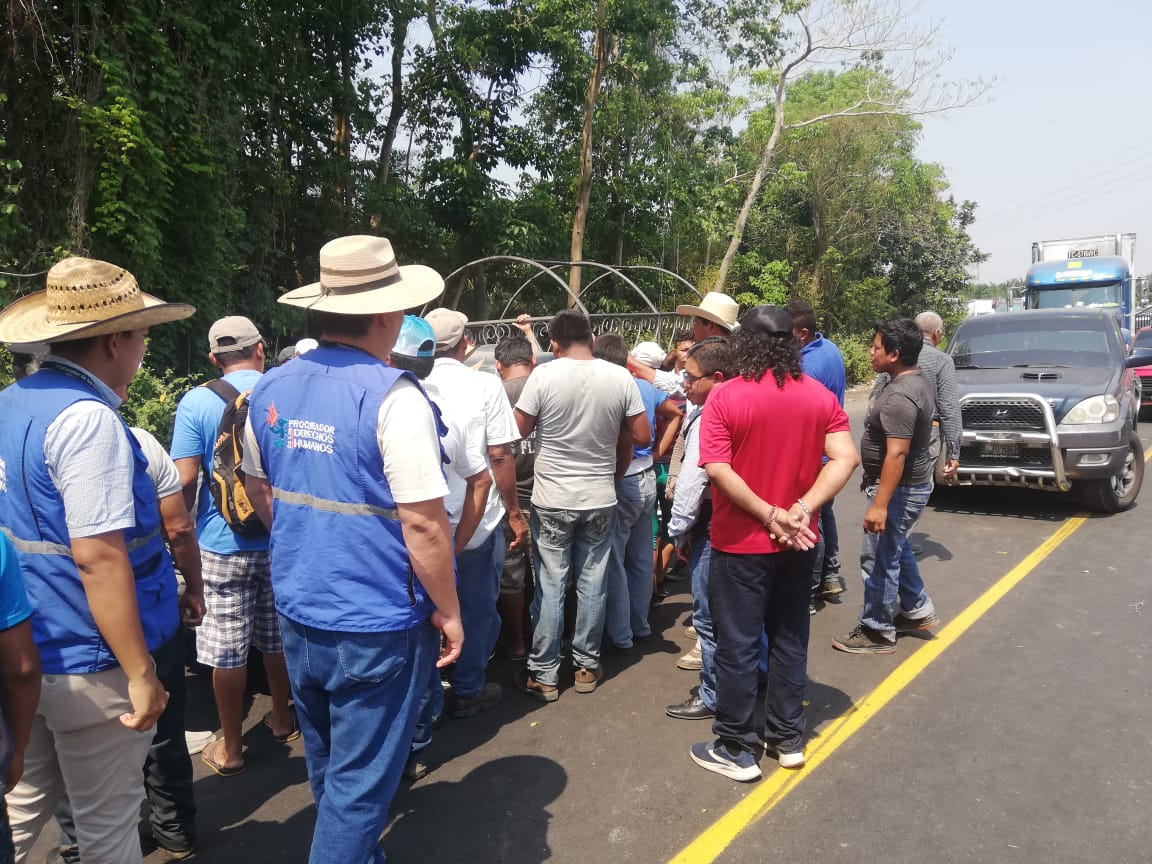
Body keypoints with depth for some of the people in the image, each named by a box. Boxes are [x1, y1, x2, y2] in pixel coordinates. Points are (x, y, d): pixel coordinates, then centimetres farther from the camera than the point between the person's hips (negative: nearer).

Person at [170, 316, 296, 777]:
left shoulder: (197, 402, -9)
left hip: (223, 545, -3)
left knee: (227, 651, 8)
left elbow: (185, 480, -12)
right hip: (282, 540, 3)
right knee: (277, 639, 20)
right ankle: (282, 718, 37)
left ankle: (231, 747, 21)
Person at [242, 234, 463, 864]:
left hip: (297, 611, 8)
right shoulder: (393, 397, -21)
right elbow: (422, 523, -22)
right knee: (361, 780, 10)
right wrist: (447, 611, -9)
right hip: (375, 624, -7)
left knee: (326, 763, 27)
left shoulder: (271, 390, 0)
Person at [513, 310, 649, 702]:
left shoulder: (543, 376, -13)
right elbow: (642, 437, -1)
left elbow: (519, 430, -6)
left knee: (550, 586, 7)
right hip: (600, 499, 2)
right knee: (592, 583, 13)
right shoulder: (621, 378, -6)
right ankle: (587, 666, 25)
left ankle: (544, 674, 16)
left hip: (552, 500, -2)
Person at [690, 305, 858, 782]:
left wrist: (770, 516, -16)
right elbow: (845, 459, -9)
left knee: (737, 645, 6)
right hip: (796, 543, 5)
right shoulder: (820, 395, -1)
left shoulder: (725, 396, -13)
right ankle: (788, 738, 30)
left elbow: (718, 470, -21)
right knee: (789, 639, 18)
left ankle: (736, 749, 18)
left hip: (741, 543, -4)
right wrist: (801, 509, -15)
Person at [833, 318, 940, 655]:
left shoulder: (899, 396, -26)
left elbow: (897, 453, -30)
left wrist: (880, 504, -30)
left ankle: (877, 633, 13)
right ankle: (917, 610, 37)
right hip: (911, 484, 11)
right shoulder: (916, 380, 7)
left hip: (899, 488, -11)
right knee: (896, 548, 25)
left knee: (879, 558, 0)